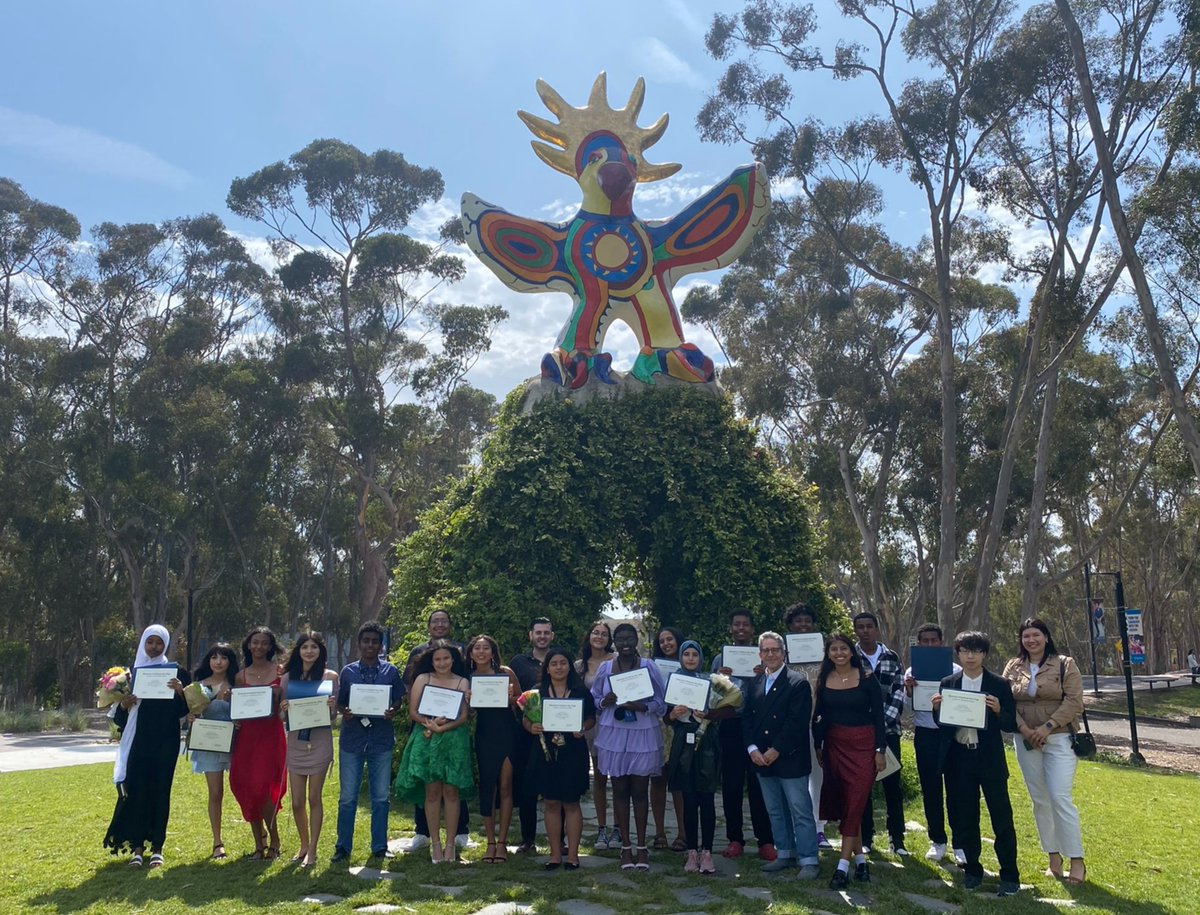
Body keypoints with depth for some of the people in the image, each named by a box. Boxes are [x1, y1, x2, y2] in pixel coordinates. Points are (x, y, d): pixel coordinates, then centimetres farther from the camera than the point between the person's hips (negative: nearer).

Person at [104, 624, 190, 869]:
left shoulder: (175, 672, 3)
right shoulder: (133, 672, 9)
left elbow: (183, 710, -2)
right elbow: (120, 717, 11)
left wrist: (181, 691, -21)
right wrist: (124, 705, -11)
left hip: (165, 741, -1)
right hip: (138, 740, 2)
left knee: (160, 789, 0)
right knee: (136, 789, -5)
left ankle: (157, 846, 7)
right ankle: (137, 846, 3)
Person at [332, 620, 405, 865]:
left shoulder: (390, 671, 4)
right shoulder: (348, 672, 5)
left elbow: (398, 700, 8)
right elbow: (339, 703, 8)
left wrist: (393, 711, -13)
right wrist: (344, 712, -13)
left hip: (381, 739, 0)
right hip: (352, 739, 0)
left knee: (381, 797, 6)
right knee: (347, 797, 3)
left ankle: (379, 847, 18)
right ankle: (343, 847, 15)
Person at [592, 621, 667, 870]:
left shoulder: (649, 667, -2)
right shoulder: (605, 668, 3)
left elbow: (660, 703, 0)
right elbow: (593, 699, 9)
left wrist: (641, 706, -19)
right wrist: (606, 701, -12)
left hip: (643, 735, -1)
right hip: (614, 735, 1)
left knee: (640, 790, 3)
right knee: (619, 790, 5)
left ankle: (642, 846, 14)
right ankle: (626, 847, 15)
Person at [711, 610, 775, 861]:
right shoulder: (720, 658, 10)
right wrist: (719, 679, -11)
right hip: (730, 726, 2)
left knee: (758, 784, 1)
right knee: (731, 784, 6)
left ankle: (765, 841, 9)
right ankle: (735, 839, 16)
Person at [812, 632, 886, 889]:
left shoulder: (866, 677, -6)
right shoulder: (824, 679, 3)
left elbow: (878, 715, -4)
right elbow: (819, 715, 9)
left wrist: (880, 750, -7)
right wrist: (818, 746, 6)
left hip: (863, 744, -4)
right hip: (834, 745, 4)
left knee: (855, 803, -6)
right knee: (842, 803, 8)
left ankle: (843, 866, -6)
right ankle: (859, 859, 22)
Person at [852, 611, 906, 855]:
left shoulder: (892, 658, 5)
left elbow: (898, 693, 0)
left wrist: (884, 721, -12)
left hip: (888, 730, 1)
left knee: (893, 784, 4)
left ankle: (897, 839, 14)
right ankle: (865, 837, 16)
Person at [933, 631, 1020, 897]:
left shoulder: (999, 685, -3)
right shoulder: (948, 684, 4)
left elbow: (1012, 725, -3)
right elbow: (941, 723, 7)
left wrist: (998, 711, -22)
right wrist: (937, 709, -14)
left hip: (989, 759, -2)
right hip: (958, 758, 3)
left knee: (1002, 818, 2)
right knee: (963, 818, 11)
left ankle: (1009, 875, 14)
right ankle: (972, 870, 26)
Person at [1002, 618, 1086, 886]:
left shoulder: (1064, 664, -3)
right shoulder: (1013, 668, 6)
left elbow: (1074, 702, -10)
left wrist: (1047, 727, -15)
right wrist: (1023, 728, -11)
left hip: (1059, 739, -4)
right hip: (1026, 741, 4)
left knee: (1060, 798, -10)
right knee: (1039, 800, 8)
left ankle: (1077, 860, 1)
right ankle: (1054, 857, 19)